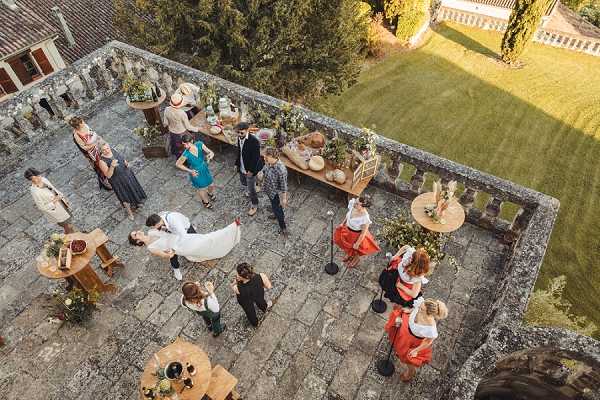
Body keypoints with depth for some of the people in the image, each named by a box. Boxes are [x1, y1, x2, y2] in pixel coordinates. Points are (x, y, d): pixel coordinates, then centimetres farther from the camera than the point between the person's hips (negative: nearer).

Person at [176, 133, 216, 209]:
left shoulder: (199, 144, -24)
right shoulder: (186, 154, -31)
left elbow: (211, 153, -16)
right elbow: (178, 164, -16)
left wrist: (210, 156, -39)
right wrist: (190, 171, -19)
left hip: (205, 170, 4)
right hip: (196, 173, -4)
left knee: (211, 185, 24)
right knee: (202, 189, 20)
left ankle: (210, 194, 62)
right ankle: (205, 201, 53)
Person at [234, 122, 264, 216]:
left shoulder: (254, 141, -28)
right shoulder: (239, 138, -4)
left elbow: (256, 157, -23)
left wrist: (251, 170, -20)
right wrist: (237, 164, 15)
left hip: (250, 170, -8)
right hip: (242, 168, 8)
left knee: (251, 189, 5)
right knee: (243, 183, 29)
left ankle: (254, 205, 27)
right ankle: (249, 191, 60)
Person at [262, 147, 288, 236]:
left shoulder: (281, 170, -40)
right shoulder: (268, 163, -18)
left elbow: (283, 186, -27)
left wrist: (284, 199, -15)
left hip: (276, 193, -7)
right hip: (269, 190, 7)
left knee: (277, 209, 13)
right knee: (274, 206, 34)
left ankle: (283, 228, 37)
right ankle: (276, 215, 64)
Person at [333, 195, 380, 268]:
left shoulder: (365, 218, -41)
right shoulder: (352, 203, -26)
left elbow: (364, 232, -25)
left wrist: (357, 244, -13)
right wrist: (343, 223, 9)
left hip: (357, 235, -5)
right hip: (347, 229, 5)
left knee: (354, 250, 26)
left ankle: (356, 259, 61)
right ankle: (349, 254, 66)